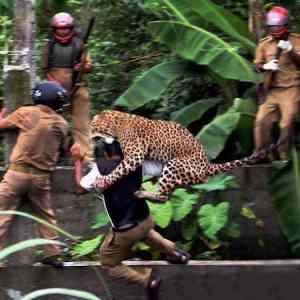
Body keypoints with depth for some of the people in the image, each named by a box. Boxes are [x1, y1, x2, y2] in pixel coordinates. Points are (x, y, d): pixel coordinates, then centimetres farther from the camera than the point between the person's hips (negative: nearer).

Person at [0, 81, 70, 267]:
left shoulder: (26, 113, -6)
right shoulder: (62, 124, 3)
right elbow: (63, 149, 15)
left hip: (18, 172, -3)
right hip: (42, 176, 3)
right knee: (47, 216, 18)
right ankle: (53, 254, 18)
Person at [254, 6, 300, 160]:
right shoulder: (265, 44, 11)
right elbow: (257, 64, 11)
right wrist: (266, 66, -11)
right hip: (272, 90, 3)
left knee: (287, 123, -11)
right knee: (262, 120, -5)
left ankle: (284, 157, 0)